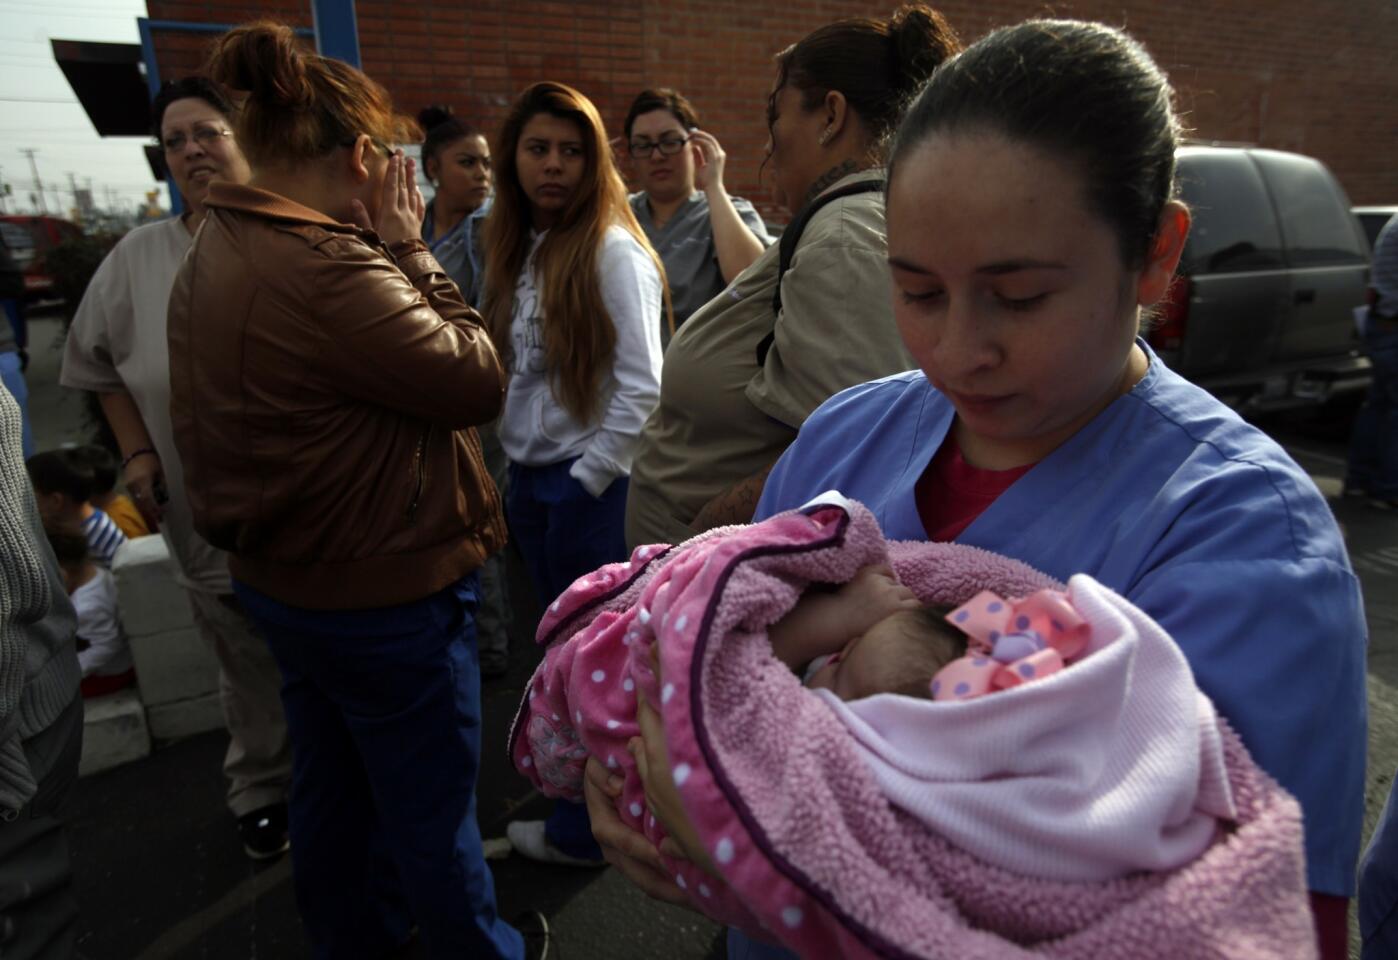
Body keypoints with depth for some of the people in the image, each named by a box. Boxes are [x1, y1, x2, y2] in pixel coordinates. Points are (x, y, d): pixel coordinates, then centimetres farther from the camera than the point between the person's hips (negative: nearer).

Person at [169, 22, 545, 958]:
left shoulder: (212, 257, 4)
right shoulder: (326, 268, -27)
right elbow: (477, 380, -21)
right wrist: (412, 250, -12)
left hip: (284, 574, 10)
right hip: (386, 590, -9)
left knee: (331, 784, 26)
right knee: (432, 805, 13)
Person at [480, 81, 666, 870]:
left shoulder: (613, 250, -12)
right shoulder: (520, 249, 11)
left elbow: (643, 386, -17)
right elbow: (516, 374, 14)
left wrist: (589, 477, -14)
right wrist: (519, 464, 8)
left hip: (589, 480, -8)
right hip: (532, 474, 8)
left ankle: (585, 828, 27)